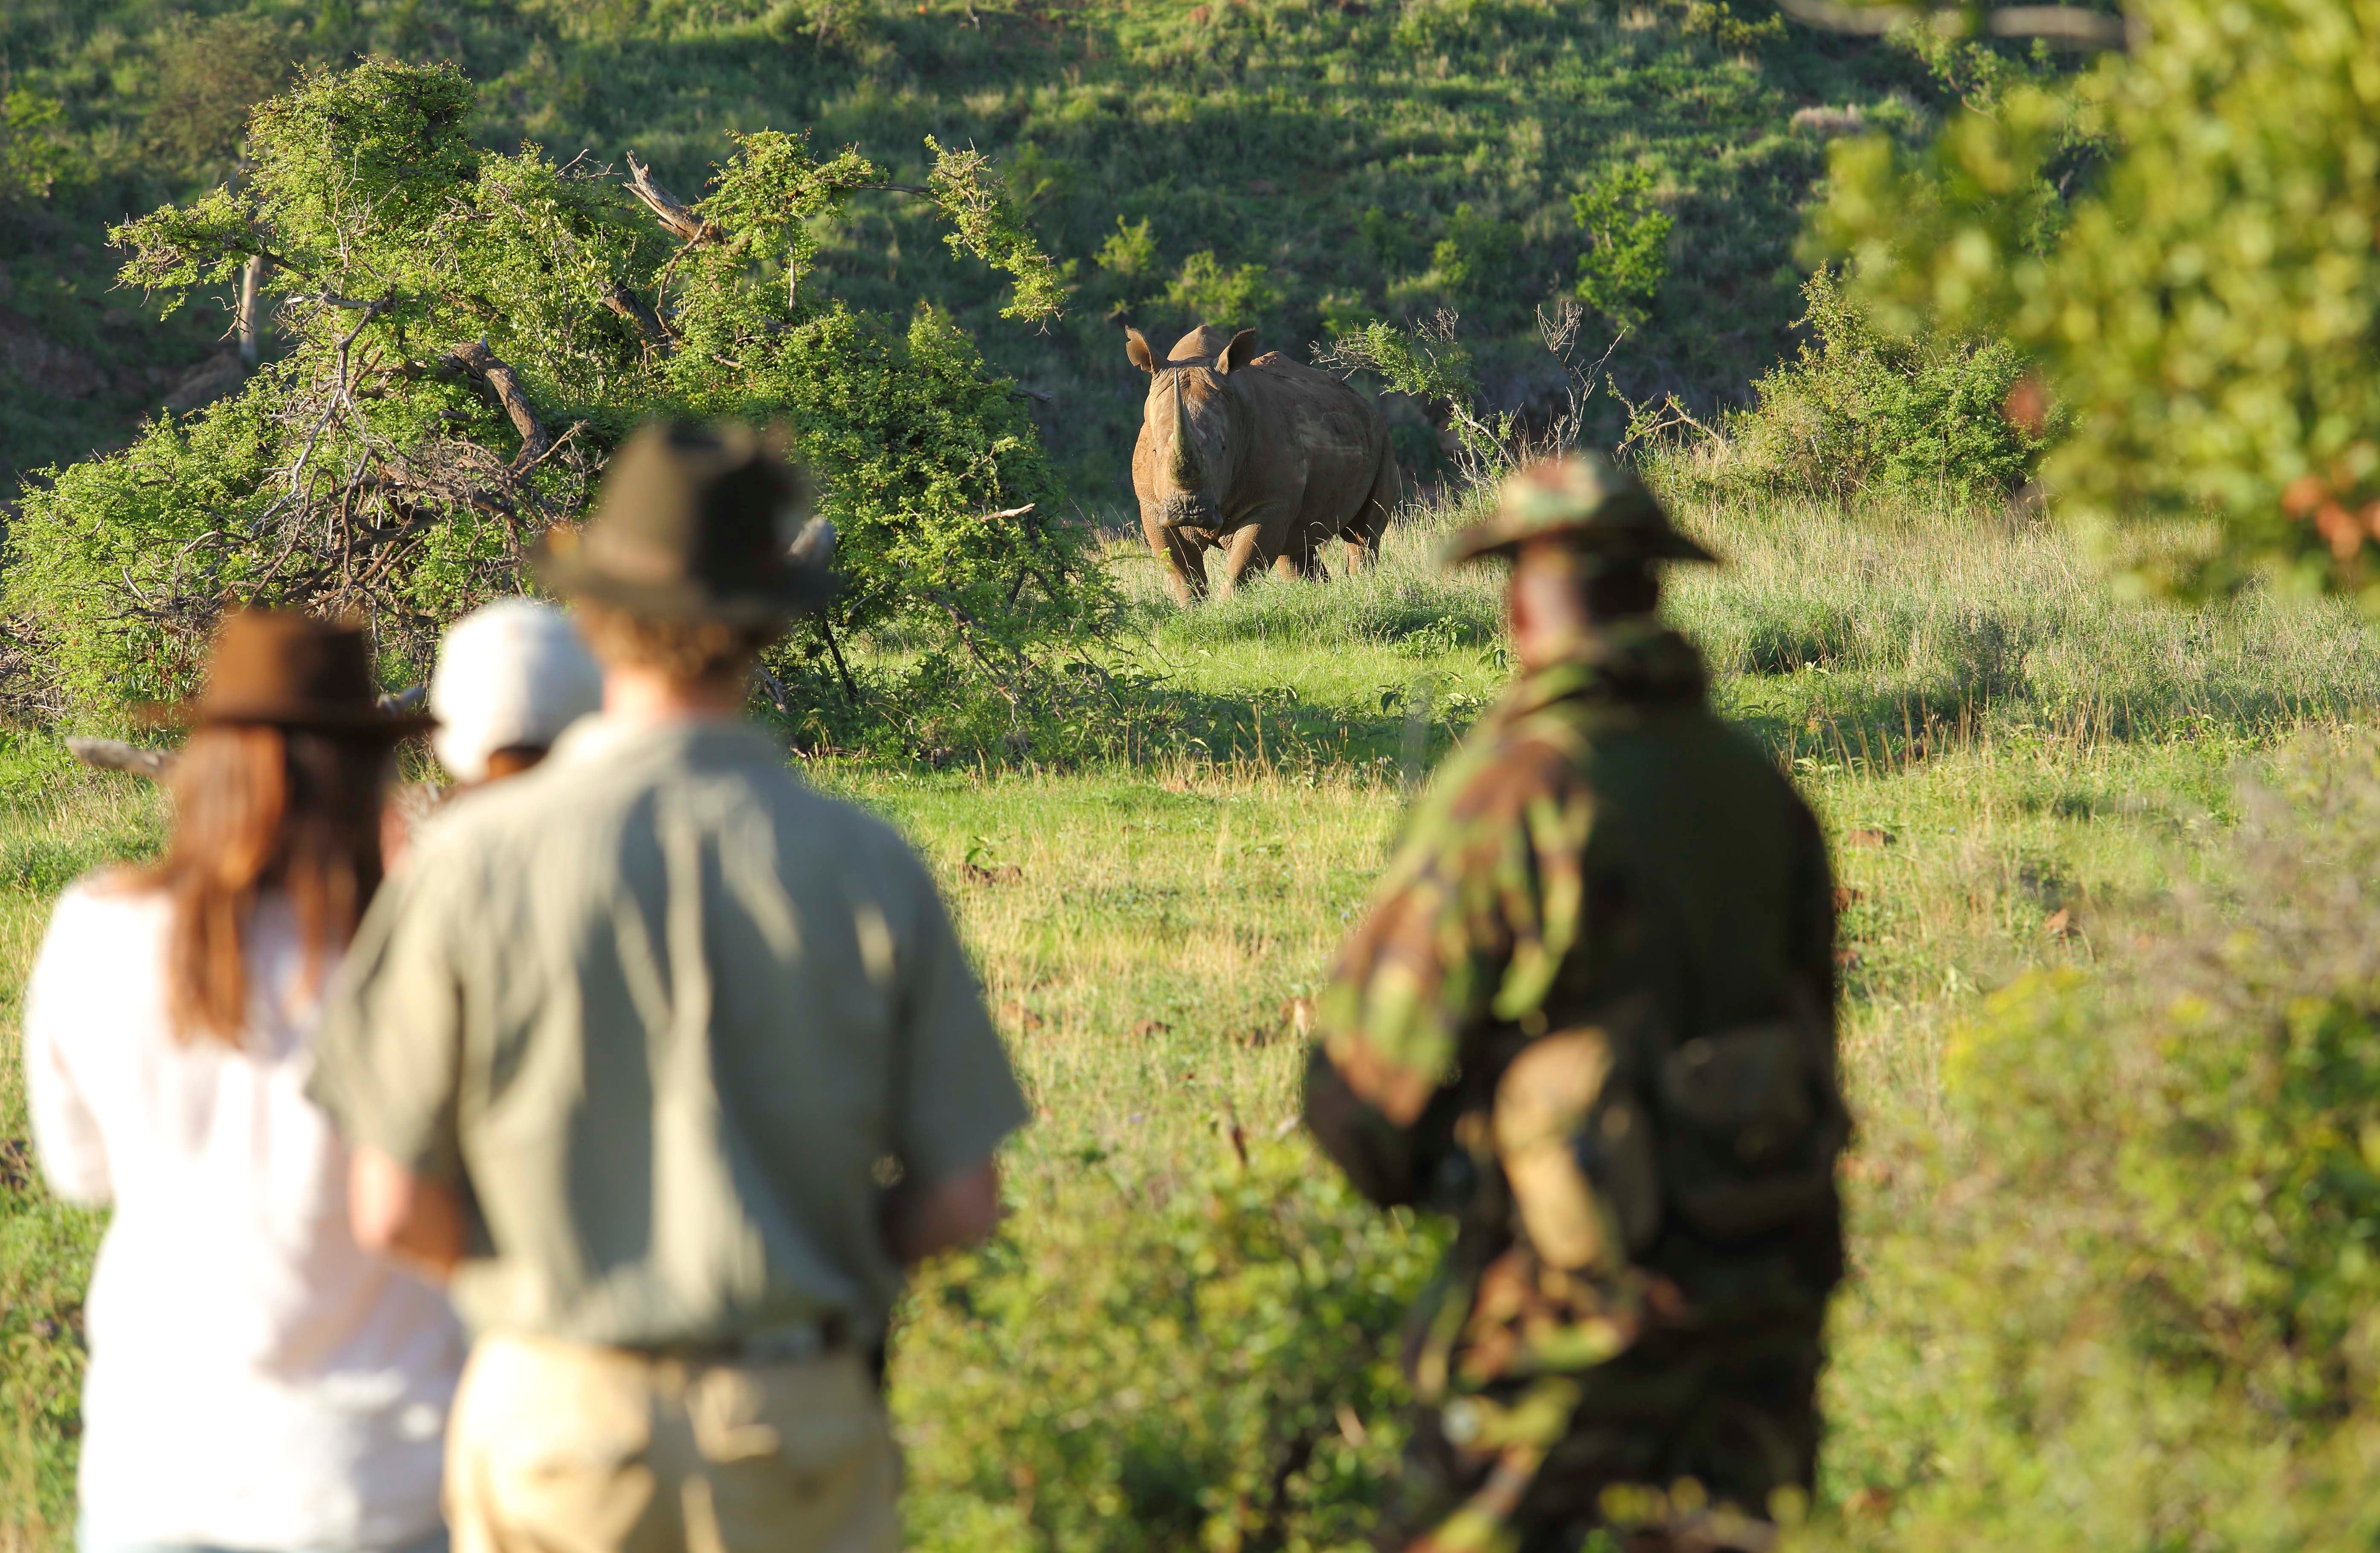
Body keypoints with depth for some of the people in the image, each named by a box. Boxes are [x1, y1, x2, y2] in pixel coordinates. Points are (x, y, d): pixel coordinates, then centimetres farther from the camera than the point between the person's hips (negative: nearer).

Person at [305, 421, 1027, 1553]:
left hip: (557, 1418, -1)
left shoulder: (477, 862, -8)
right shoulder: (871, 869, -5)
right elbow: (958, 1206, -1)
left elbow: (394, 1211, -6)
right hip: (799, 1436, 1)